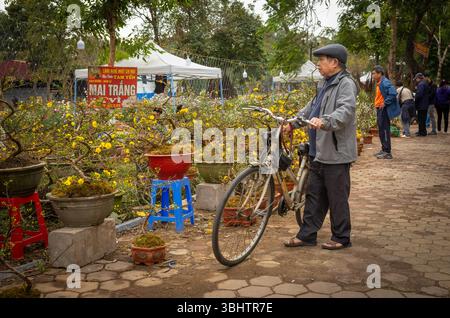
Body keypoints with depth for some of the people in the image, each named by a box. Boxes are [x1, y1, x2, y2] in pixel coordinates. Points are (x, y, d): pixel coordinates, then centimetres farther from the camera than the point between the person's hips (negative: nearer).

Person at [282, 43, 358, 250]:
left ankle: (341, 238, 16)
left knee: (337, 198, 2)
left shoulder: (346, 84, -12)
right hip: (319, 151, 9)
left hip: (336, 153, -9)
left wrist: (324, 121, -43)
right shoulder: (326, 84, 19)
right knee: (314, 194, 13)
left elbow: (346, 110, -28)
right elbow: (311, 107, 29)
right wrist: (293, 123, 23)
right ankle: (306, 235, 22)